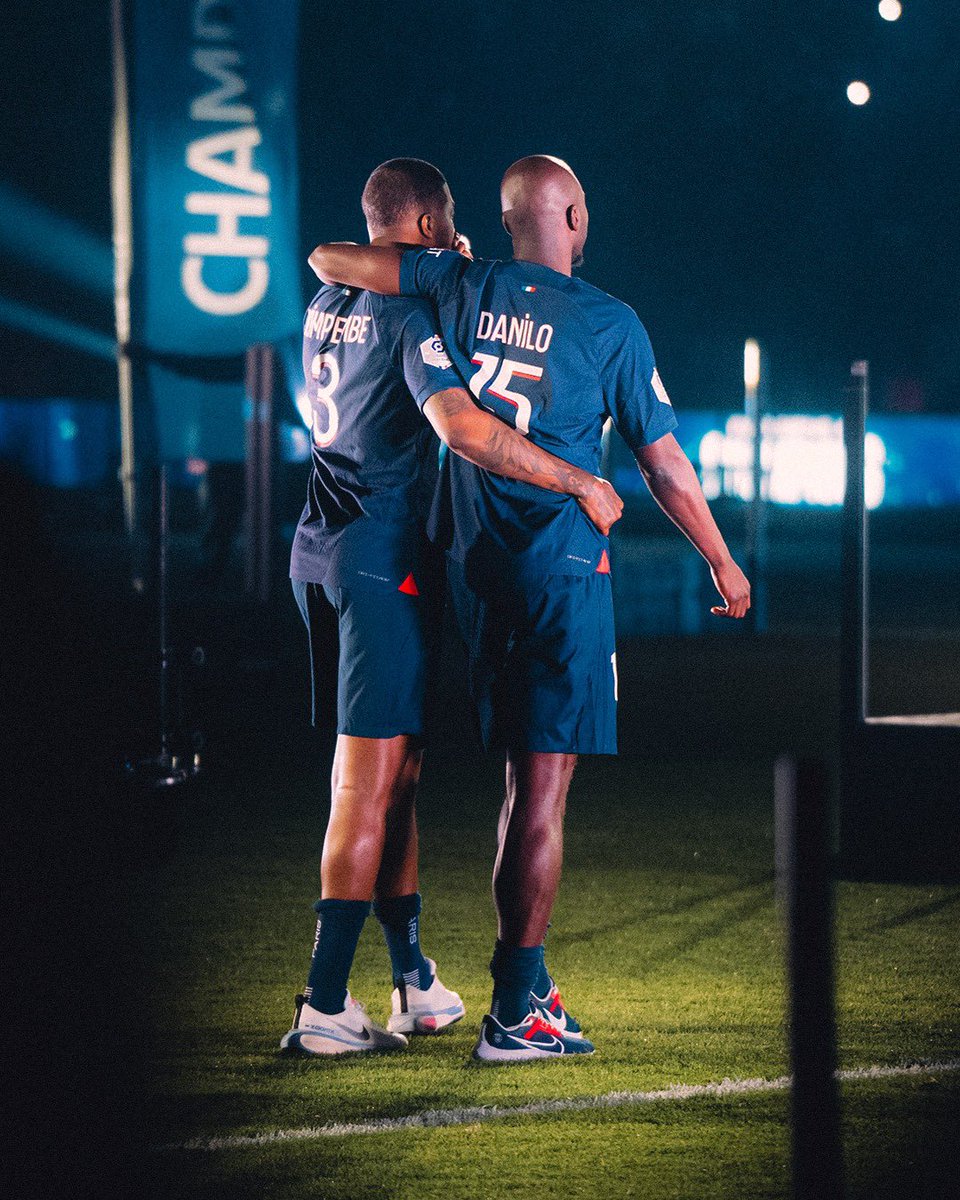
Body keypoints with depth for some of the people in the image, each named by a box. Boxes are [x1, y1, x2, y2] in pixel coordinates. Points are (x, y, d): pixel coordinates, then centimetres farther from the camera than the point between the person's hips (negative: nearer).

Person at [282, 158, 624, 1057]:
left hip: (321, 546, 9)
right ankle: (324, 1006, -11)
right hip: (384, 556, -9)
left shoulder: (326, 307, 13)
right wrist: (581, 484, -22)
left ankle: (414, 981, 19)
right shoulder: (412, 310, -13)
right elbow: (462, 427, -28)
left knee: (393, 771, 15)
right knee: (370, 783, -8)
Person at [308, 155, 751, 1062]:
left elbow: (327, 258, 6)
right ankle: (513, 1013, -7)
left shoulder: (461, 286, 3)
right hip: (561, 564, -5)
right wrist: (722, 562, 11)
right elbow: (664, 466, -2)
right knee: (544, 784, -5)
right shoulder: (610, 324, -5)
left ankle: (529, 984, 19)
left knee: (522, 775, 15)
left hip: (473, 562, 5)